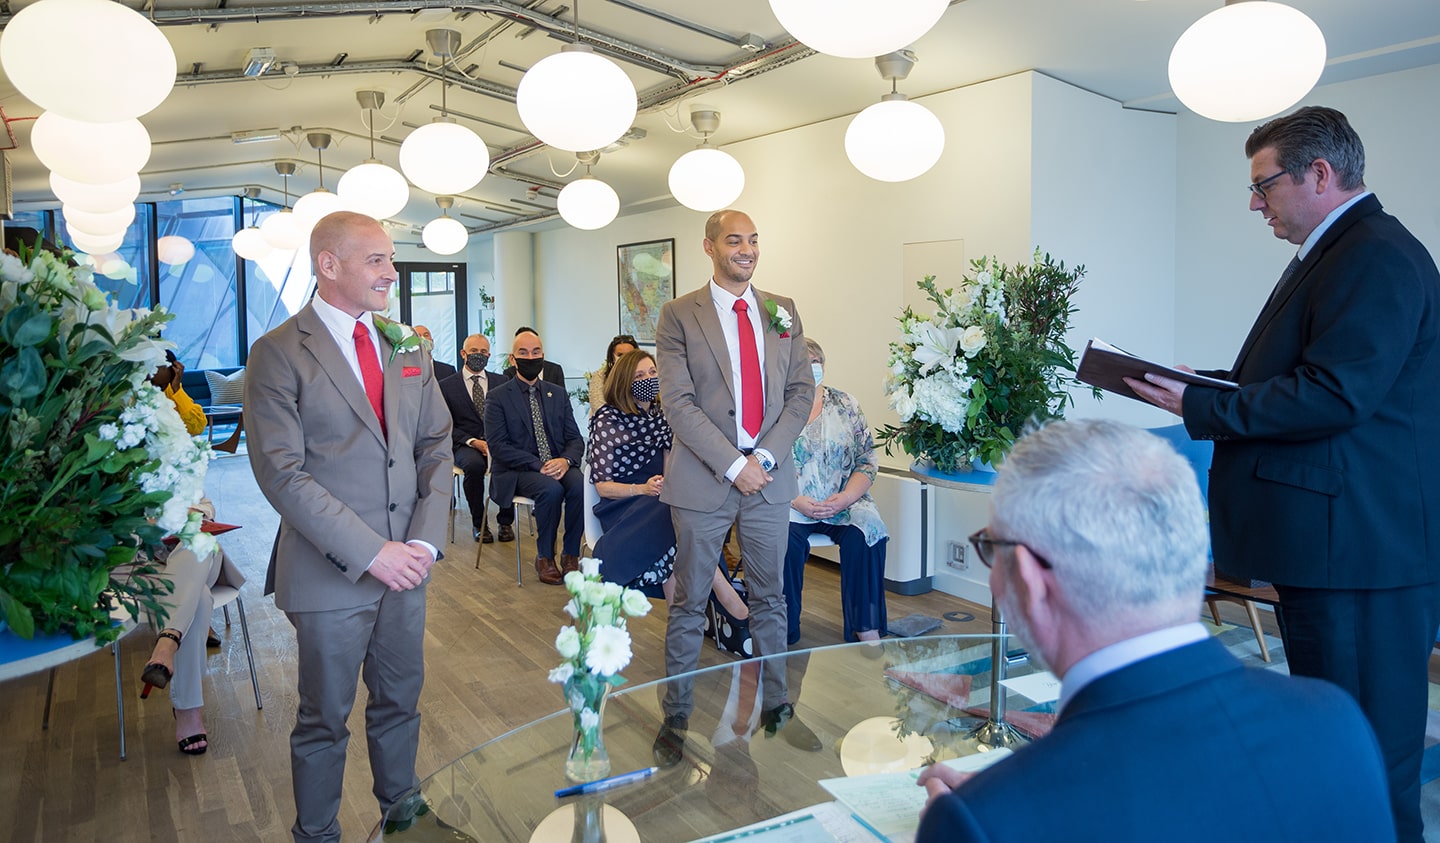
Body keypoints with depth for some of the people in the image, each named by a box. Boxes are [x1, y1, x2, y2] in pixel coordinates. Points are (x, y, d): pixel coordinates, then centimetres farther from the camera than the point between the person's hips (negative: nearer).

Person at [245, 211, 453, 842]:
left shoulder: (407, 348, 7)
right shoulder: (279, 353, -10)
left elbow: (436, 445, 7)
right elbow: (281, 474, -16)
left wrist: (425, 539, -7)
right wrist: (371, 552, -19)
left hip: (406, 563, 5)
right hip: (331, 573, -5)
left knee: (401, 701, 19)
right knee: (324, 719, 12)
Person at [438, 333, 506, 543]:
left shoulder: (501, 382, 15)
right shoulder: (446, 386, 8)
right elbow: (447, 427, 2)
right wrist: (473, 442, -14)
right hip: (465, 445, -1)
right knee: (474, 464, -36)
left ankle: (506, 521, -11)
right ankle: (479, 524, -15)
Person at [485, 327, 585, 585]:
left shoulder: (558, 394, 16)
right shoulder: (498, 397, 3)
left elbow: (575, 439, 10)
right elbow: (498, 446, -7)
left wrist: (565, 460, -14)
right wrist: (538, 465, -19)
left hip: (558, 466, 3)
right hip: (518, 472, -3)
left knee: (580, 484, -29)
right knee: (551, 489, -33)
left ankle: (570, 554, -13)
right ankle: (544, 557, -13)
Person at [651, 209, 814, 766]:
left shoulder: (783, 312, 9)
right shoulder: (679, 315, -3)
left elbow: (802, 392, 6)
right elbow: (678, 403, -9)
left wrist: (765, 455, -7)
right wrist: (732, 466, -15)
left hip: (769, 477, 4)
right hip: (703, 481, -3)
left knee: (770, 598, 14)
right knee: (689, 605, 7)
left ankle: (775, 702, 30)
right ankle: (676, 716, 20)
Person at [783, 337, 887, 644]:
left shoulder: (845, 406, 9)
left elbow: (868, 461, 6)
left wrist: (844, 498, -11)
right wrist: (797, 502, -15)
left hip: (844, 503, 2)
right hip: (789, 506, -2)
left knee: (866, 533, -26)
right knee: (786, 540, -31)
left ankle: (867, 629, -17)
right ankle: (784, 630, -16)